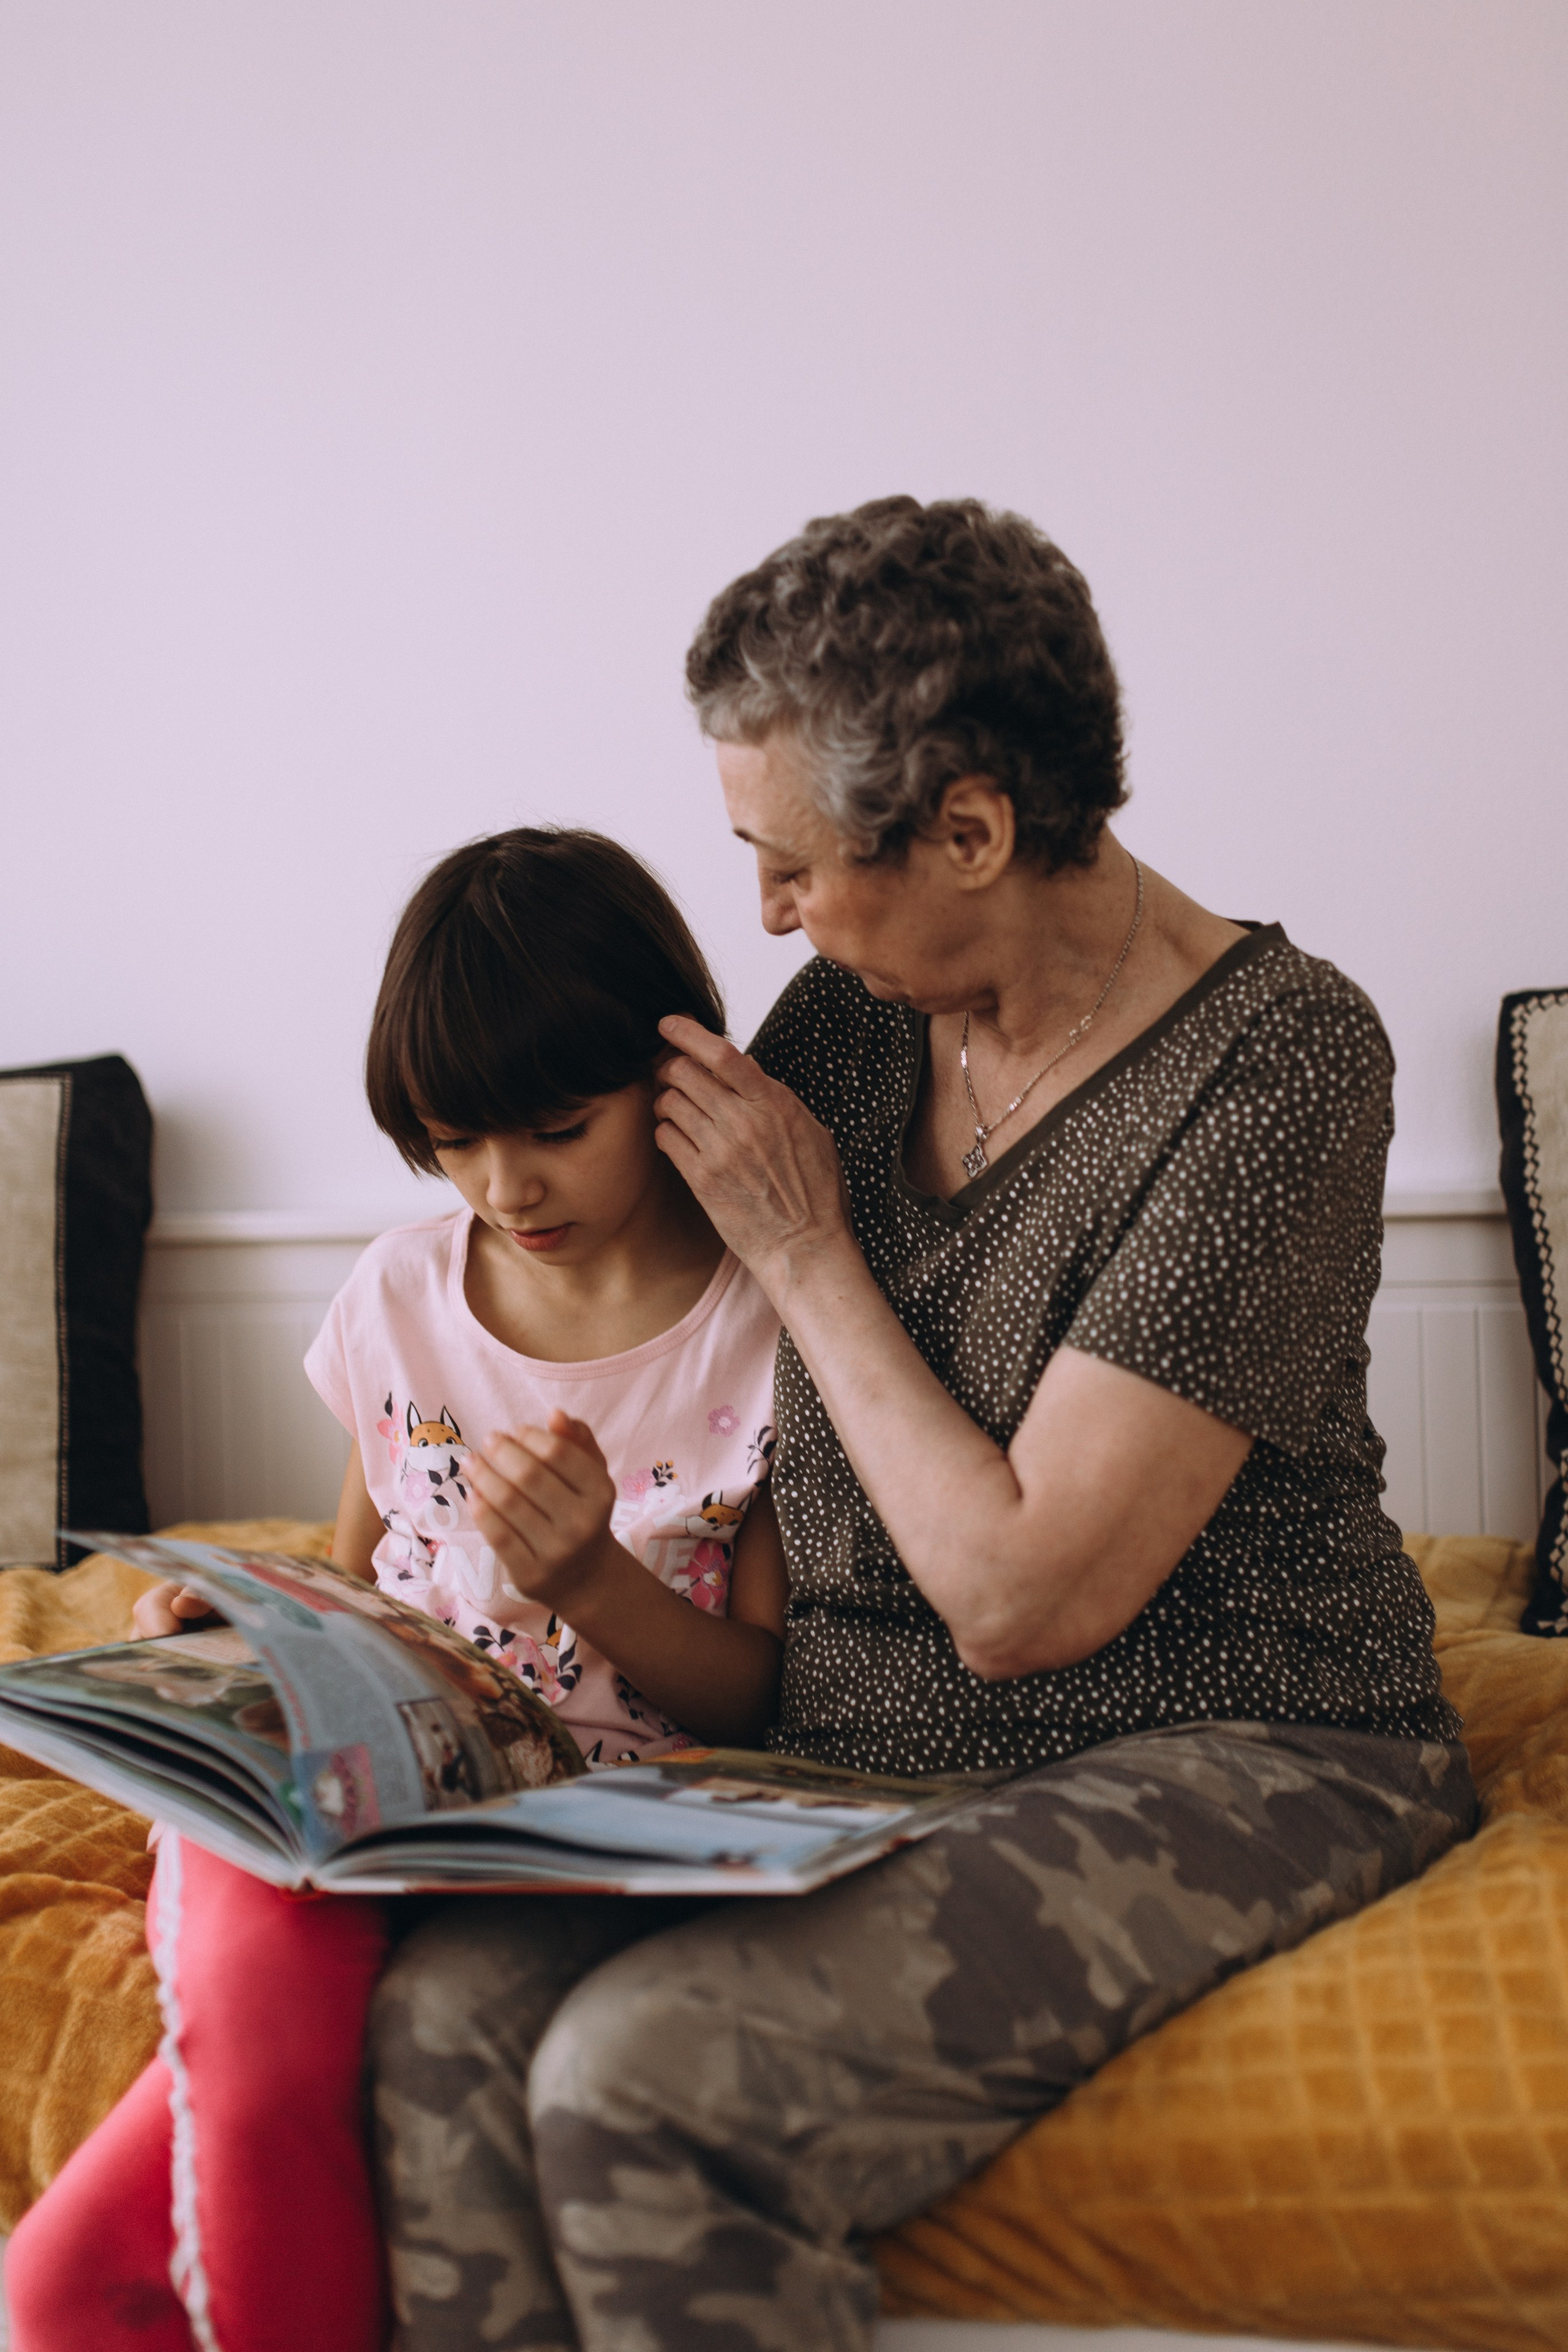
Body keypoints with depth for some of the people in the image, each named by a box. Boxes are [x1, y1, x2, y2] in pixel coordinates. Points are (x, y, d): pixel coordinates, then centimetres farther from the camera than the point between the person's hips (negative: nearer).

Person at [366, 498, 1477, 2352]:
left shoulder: (1277, 1063, -17)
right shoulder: (846, 1016, 3)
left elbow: (1020, 1597, -19)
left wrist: (806, 1251, -12)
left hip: (1214, 1761, -6)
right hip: (853, 1747, 6)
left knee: (646, 2079, -27)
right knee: (445, 2016, -20)